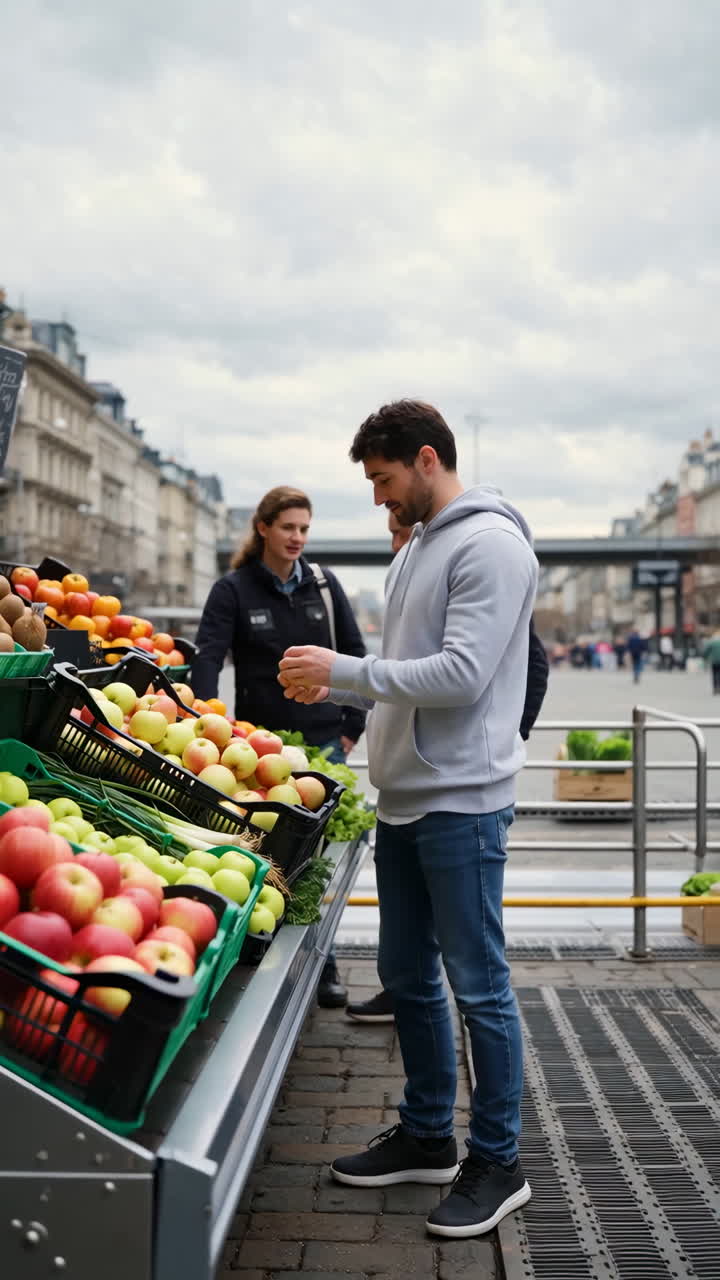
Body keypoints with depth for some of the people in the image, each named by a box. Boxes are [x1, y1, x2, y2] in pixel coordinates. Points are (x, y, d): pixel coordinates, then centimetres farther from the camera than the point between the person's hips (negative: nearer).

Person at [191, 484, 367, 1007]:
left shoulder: (324, 584, 6)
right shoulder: (233, 590, -2)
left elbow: (356, 656, 9)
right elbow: (208, 657, -12)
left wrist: (352, 728, 4)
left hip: (323, 740, 2)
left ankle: (322, 968, 19)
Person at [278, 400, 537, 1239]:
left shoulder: (489, 544, -12)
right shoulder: (416, 550, 17)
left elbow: (462, 674, -21)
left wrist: (344, 668, -16)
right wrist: (333, 689, 6)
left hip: (460, 803, -9)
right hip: (402, 800, 9)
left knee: (478, 984, 0)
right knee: (406, 975, 16)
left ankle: (497, 1163, 13)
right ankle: (427, 1138, 30)